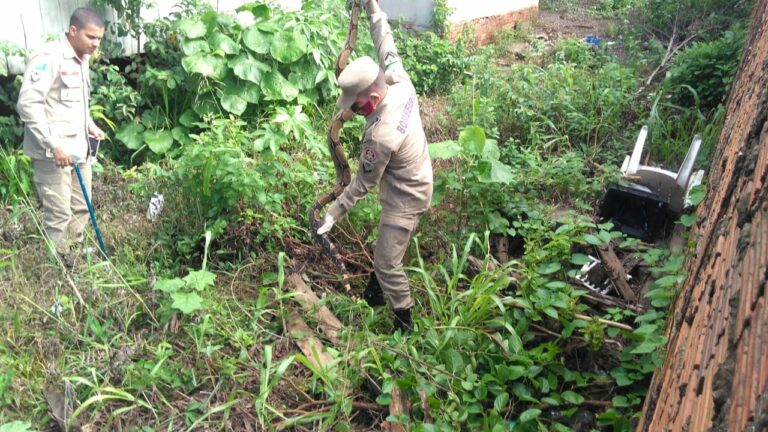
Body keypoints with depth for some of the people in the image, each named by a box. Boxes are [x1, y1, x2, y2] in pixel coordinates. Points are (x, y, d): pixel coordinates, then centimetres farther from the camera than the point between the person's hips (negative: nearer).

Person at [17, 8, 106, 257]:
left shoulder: (82, 60, 13)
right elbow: (27, 104, -20)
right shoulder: (49, 57, -14)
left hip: (78, 149, 9)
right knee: (59, 215, -4)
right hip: (52, 152, -9)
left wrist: (89, 125, 10)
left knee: (81, 208, 14)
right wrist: (53, 145, -22)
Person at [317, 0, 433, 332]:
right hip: (414, 185, 9)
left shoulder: (381, 136, -36)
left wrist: (333, 214, -10)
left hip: (405, 199, -9)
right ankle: (374, 293, 50)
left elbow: (363, 184, -22)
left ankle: (404, 325, 19)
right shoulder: (400, 81, -17)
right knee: (385, 248, 28)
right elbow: (386, 44, 1)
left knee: (387, 263, 3)